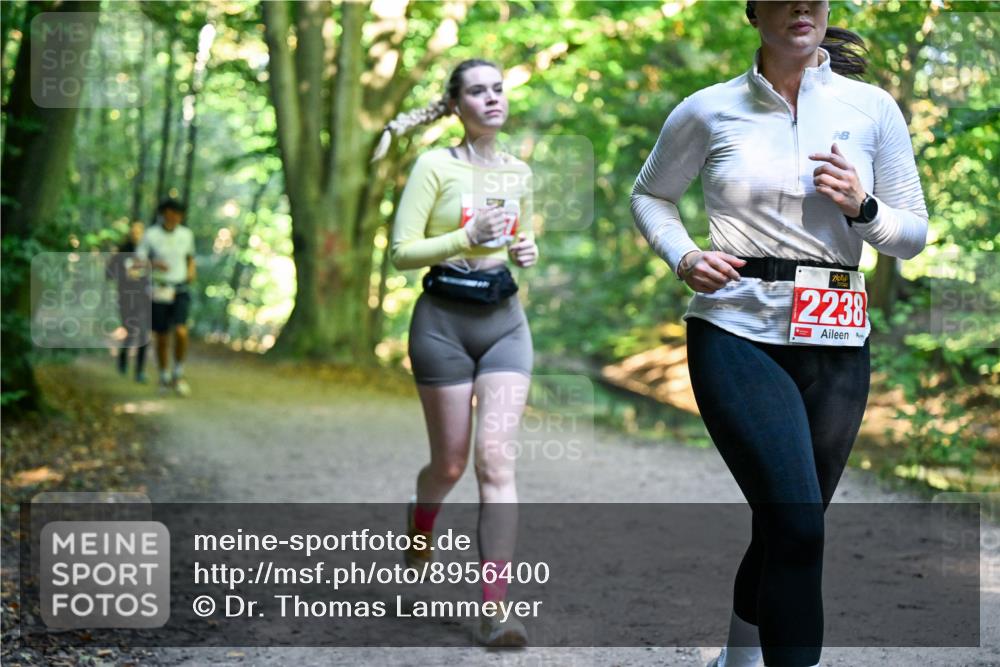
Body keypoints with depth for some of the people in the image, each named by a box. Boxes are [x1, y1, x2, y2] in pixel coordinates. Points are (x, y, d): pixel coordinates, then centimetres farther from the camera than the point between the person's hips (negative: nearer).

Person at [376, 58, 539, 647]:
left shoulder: (520, 172, 9)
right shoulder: (435, 165, -5)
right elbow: (402, 251, -8)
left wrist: (527, 251, 1)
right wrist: (468, 236, -21)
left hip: (505, 319, 3)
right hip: (444, 320, -3)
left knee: (498, 459, -11)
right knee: (450, 464, 6)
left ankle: (495, 609, -12)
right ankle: (420, 524, 44)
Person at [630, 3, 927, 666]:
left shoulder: (873, 108, 4)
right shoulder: (708, 111, 1)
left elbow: (914, 236, 10)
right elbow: (650, 194, 17)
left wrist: (862, 206, -11)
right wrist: (684, 257, -2)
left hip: (836, 344, 3)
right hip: (736, 335, -3)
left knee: (784, 527, 14)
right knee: (799, 525, -18)